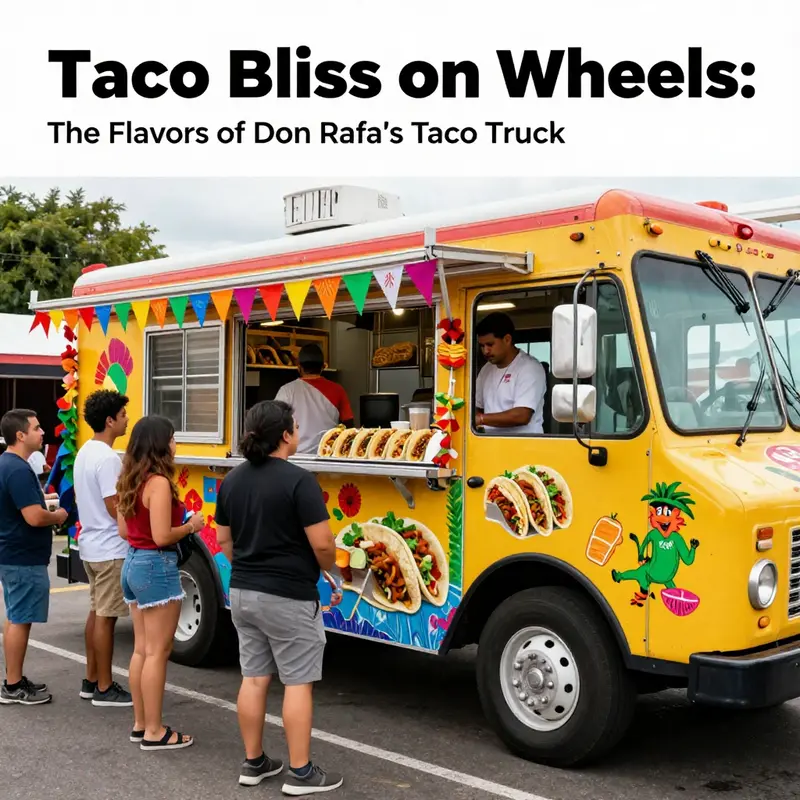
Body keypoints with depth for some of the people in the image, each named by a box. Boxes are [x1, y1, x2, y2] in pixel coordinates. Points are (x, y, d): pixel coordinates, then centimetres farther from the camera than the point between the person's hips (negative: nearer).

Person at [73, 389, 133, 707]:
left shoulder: (84, 452, 10)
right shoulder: (107, 458, -21)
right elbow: (116, 509, -23)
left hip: (90, 545, 10)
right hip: (110, 549, -10)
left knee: (96, 612, 16)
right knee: (106, 617, -2)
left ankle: (91, 680, 24)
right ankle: (104, 689, 5)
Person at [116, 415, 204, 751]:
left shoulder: (128, 481, 8)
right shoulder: (159, 483, -19)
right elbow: (162, 537, -22)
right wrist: (191, 525, -7)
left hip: (133, 563, 9)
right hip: (156, 567, -9)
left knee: (141, 648, 15)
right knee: (157, 652, -1)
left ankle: (140, 724, 23)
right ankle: (154, 732, 6)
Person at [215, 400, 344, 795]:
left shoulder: (231, 480, 5)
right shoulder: (298, 480, -18)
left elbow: (225, 542, 13)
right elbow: (322, 544, -19)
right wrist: (327, 572, 1)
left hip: (242, 593, 7)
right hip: (288, 598, -7)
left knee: (253, 678, 14)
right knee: (298, 682, 3)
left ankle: (253, 763, 24)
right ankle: (300, 773, 9)